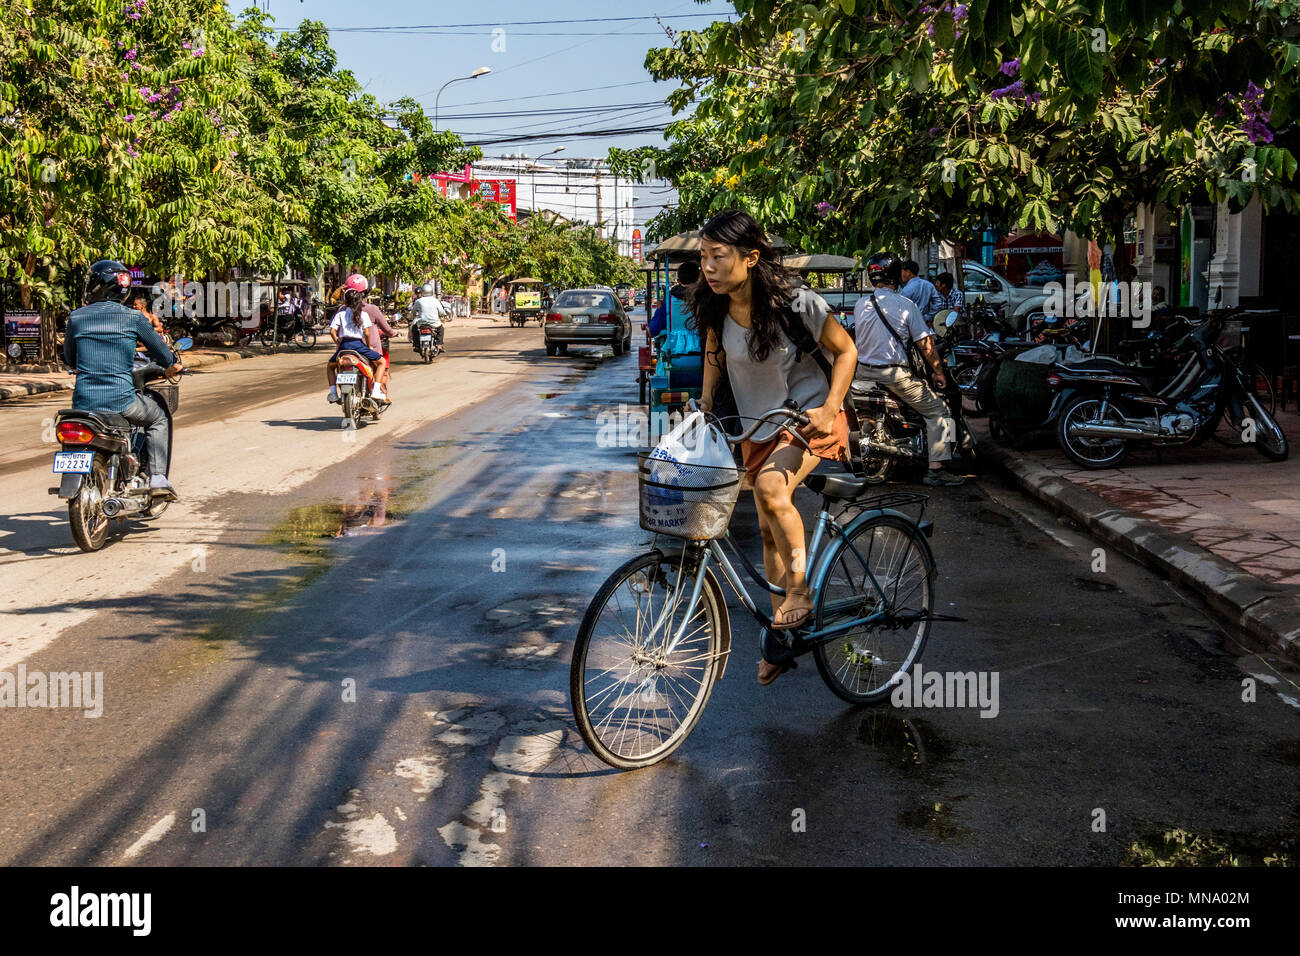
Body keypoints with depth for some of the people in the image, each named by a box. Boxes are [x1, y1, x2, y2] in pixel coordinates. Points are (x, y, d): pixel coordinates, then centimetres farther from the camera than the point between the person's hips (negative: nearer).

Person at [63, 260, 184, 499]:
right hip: (120, 402, -3)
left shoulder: (76, 317, 4)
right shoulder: (133, 317, -2)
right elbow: (161, 352, 7)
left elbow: (69, 359, 17)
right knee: (159, 418, 24)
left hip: (84, 402, 3)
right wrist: (173, 365, 30)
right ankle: (158, 478, 11)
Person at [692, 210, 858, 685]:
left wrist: (829, 409, -21)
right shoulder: (717, 308, -10)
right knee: (768, 530, 10)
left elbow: (845, 350, -11)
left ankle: (800, 591, -13)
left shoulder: (795, 303, -23)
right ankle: (781, 633, 24)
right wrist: (704, 406, 1)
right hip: (760, 428, 6)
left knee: (771, 487, -33)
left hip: (810, 418, -5)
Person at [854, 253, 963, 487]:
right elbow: (925, 343, -8)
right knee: (938, 411, 3)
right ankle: (936, 469, -5)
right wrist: (939, 372, 4)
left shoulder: (860, 305, 4)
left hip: (864, 372, 5)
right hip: (895, 375, -5)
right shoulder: (906, 305, -8)